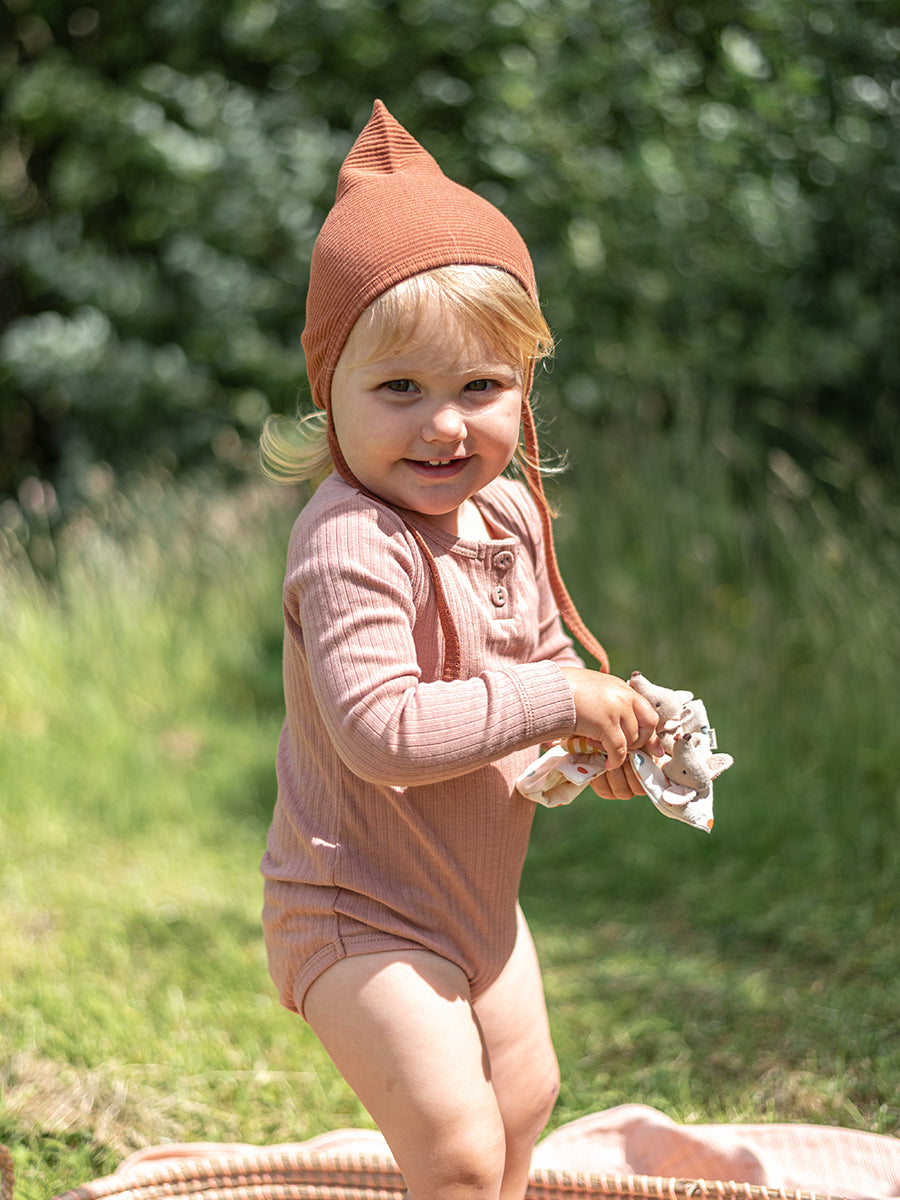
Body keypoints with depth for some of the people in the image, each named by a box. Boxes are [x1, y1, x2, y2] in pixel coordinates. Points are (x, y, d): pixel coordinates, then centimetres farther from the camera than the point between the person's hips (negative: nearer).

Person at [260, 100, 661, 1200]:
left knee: (524, 1097, 24)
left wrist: (594, 731, -7)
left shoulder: (509, 512, -2)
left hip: (476, 896, 9)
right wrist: (558, 703, -32)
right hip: (359, 916, -9)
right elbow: (382, 732, -39)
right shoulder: (351, 546, -30)